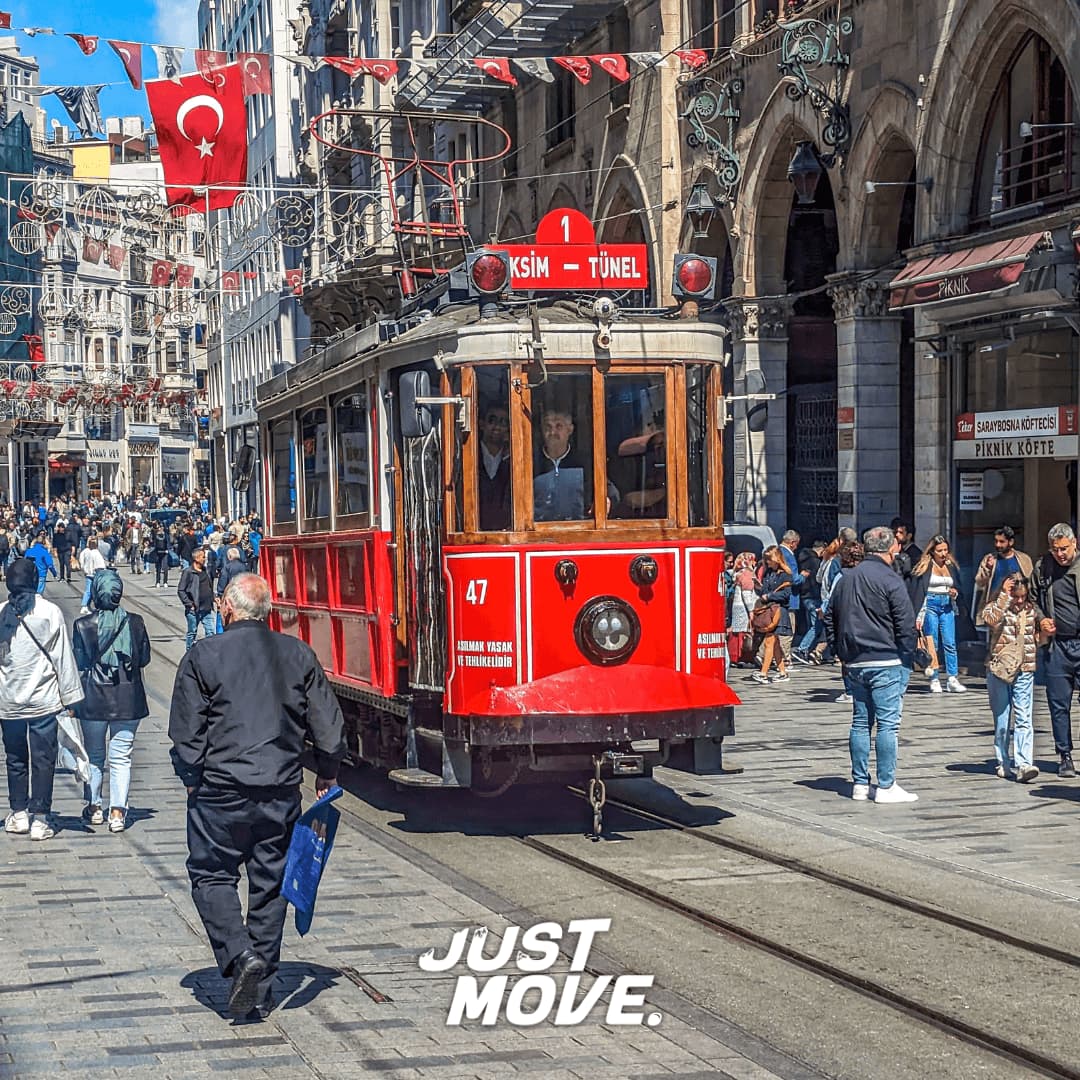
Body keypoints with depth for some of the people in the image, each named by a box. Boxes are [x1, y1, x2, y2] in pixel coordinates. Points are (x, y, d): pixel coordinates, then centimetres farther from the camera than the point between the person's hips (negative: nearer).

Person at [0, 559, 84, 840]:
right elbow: (63, 658, -6)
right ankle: (39, 818, 4)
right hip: (43, 699, -2)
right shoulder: (50, 612, -8)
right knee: (43, 759, 5)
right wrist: (70, 696, 1)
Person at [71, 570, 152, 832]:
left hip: (94, 699, -1)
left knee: (94, 755, 16)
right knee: (121, 757, 5)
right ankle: (117, 812, 1)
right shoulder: (135, 623, -6)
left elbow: (79, 664, -6)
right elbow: (144, 658, 5)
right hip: (128, 699, 1)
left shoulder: (83, 625, -10)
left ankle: (94, 807, 24)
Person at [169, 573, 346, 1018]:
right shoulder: (298, 655, 4)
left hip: (222, 788, -3)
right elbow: (329, 724, 6)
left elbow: (187, 731, -4)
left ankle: (239, 955, -11)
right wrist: (326, 776, 18)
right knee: (270, 883, 11)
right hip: (282, 791, 3)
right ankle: (262, 988, 14)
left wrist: (192, 781, 9)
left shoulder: (203, 657, -5)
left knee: (211, 874, 10)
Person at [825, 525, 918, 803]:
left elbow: (830, 618, 18)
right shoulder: (890, 580, -10)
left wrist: (842, 653, 19)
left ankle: (860, 784, 13)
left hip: (854, 663, 7)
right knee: (887, 723, -3)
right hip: (886, 662, -7)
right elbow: (905, 624, -13)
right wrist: (907, 660, -4)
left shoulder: (846, 578, 12)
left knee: (860, 722, 11)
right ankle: (886, 787, -2)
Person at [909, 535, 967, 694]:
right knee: (932, 644, 0)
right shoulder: (925, 567, -3)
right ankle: (934, 681, 4)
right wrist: (918, 615, -11)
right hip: (930, 605, -4)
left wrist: (955, 593, -4)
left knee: (950, 643, -5)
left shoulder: (951, 566, 11)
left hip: (947, 606, 4)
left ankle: (953, 680, -6)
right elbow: (916, 590, -6)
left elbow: (958, 587, 21)